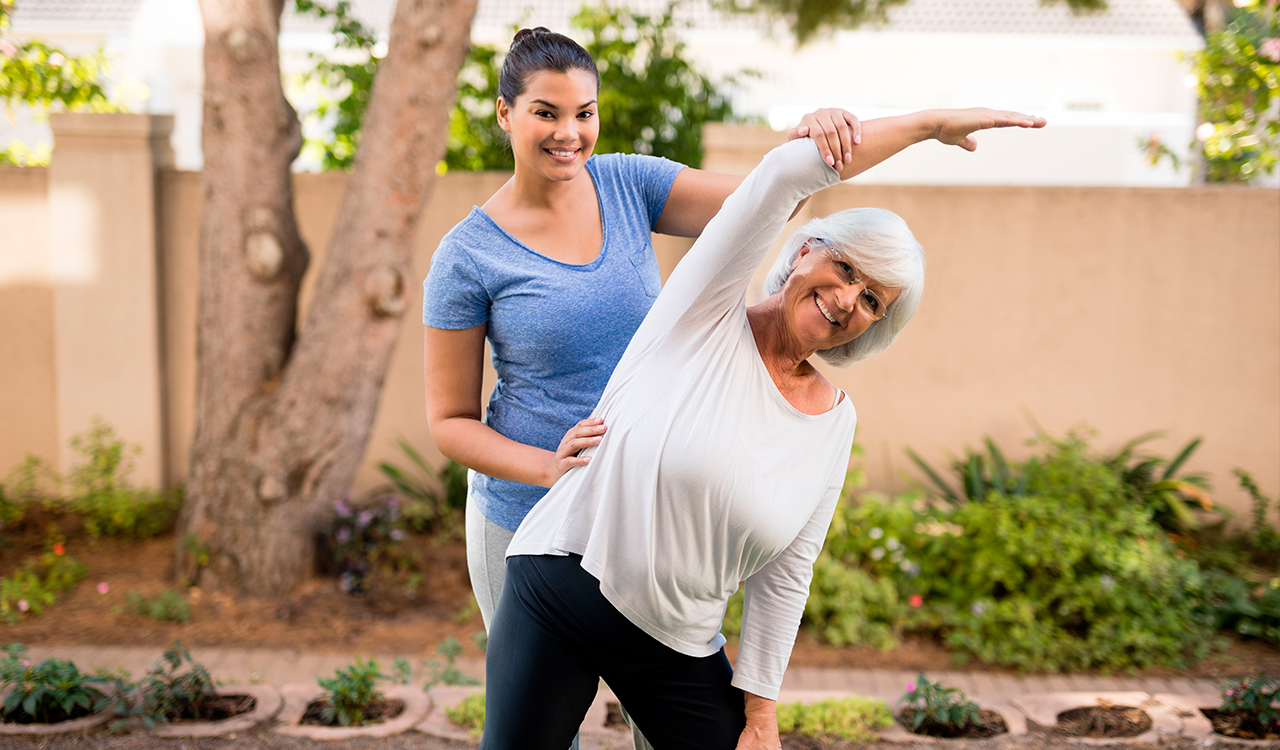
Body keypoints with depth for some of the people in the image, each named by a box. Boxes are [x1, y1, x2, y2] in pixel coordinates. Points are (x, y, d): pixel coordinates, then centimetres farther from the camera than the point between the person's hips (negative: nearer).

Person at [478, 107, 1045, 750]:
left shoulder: (835, 422, 0)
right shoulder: (706, 312, -12)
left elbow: (784, 577, 4)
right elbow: (788, 172, -24)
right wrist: (934, 122, -18)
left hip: (677, 647, 4)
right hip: (558, 593, -3)